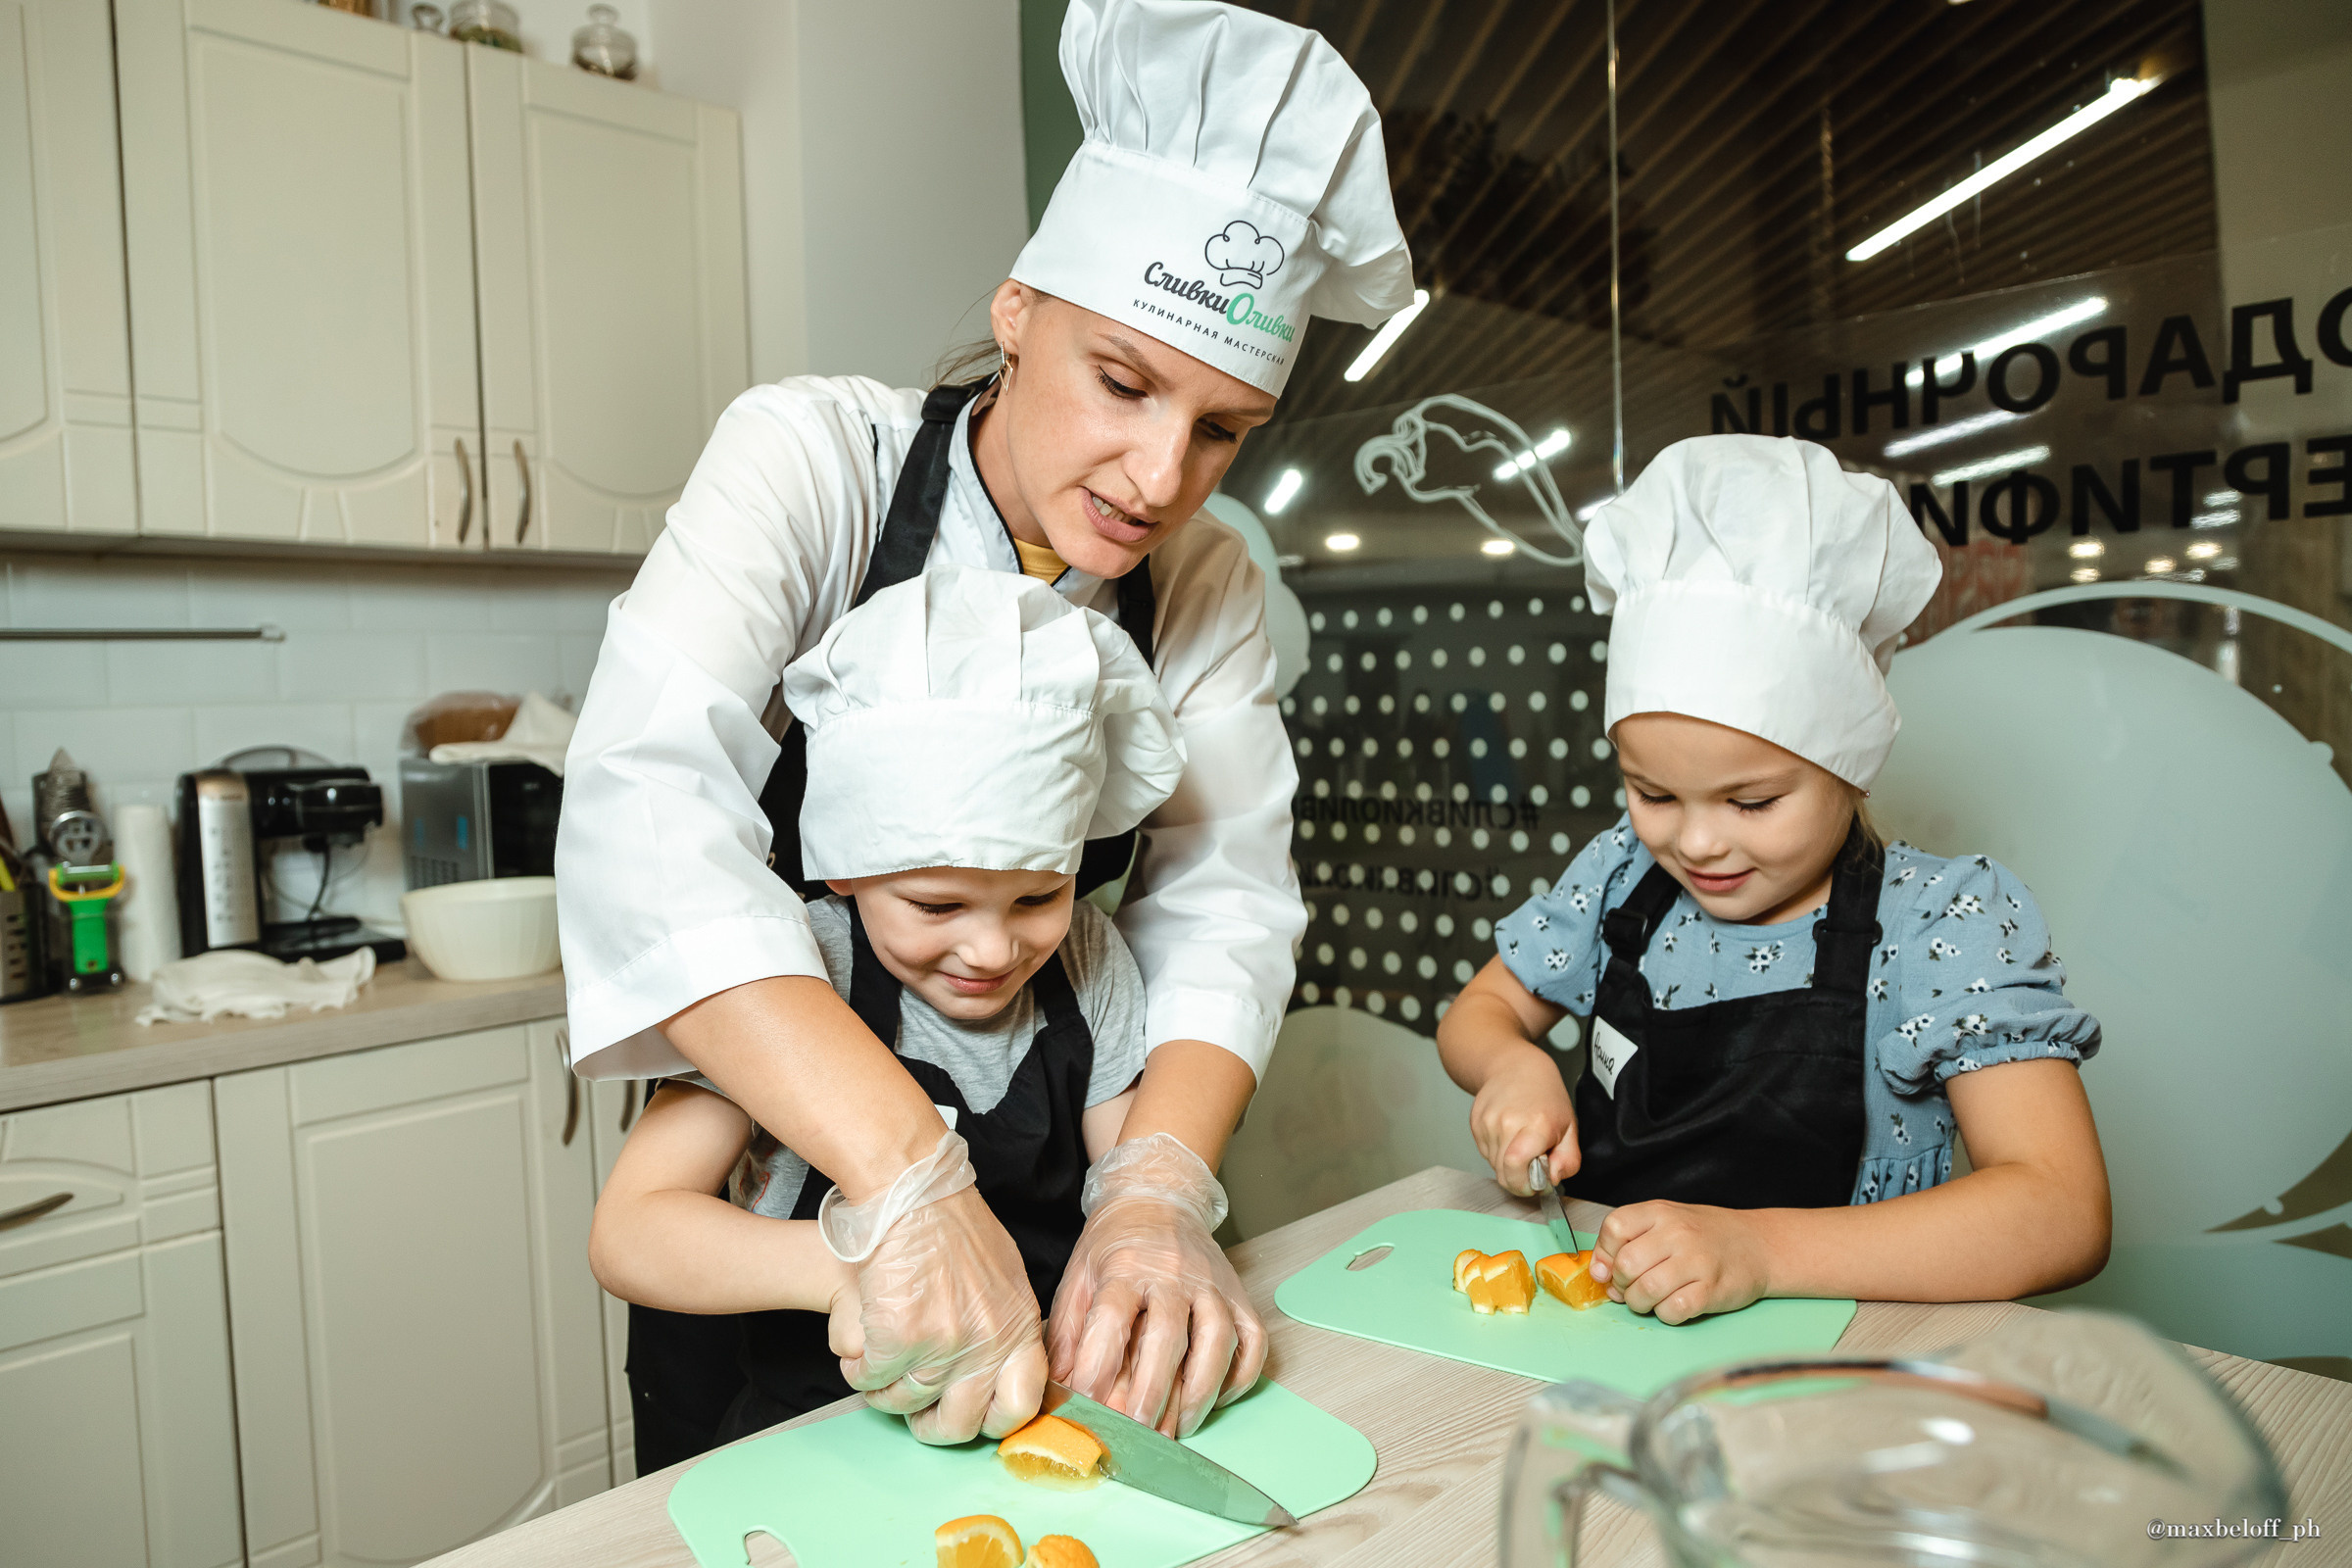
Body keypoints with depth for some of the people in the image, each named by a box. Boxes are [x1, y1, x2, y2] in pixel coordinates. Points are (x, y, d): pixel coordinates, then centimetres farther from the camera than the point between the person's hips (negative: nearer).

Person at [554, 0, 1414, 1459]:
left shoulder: (1208, 587, -8)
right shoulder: (817, 456, -21)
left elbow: (1223, 897, -16)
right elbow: (646, 799, -35)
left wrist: (1160, 1189, -35)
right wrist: (911, 1174, -46)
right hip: (773, 1204, -3)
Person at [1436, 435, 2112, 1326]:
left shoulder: (1946, 927, -10)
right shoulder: (1621, 874, 2)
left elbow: (2063, 1216, -19)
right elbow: (1481, 1010, 14)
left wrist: (1760, 1246, -32)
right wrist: (1514, 1066, -10)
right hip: (1596, 1312, 3)